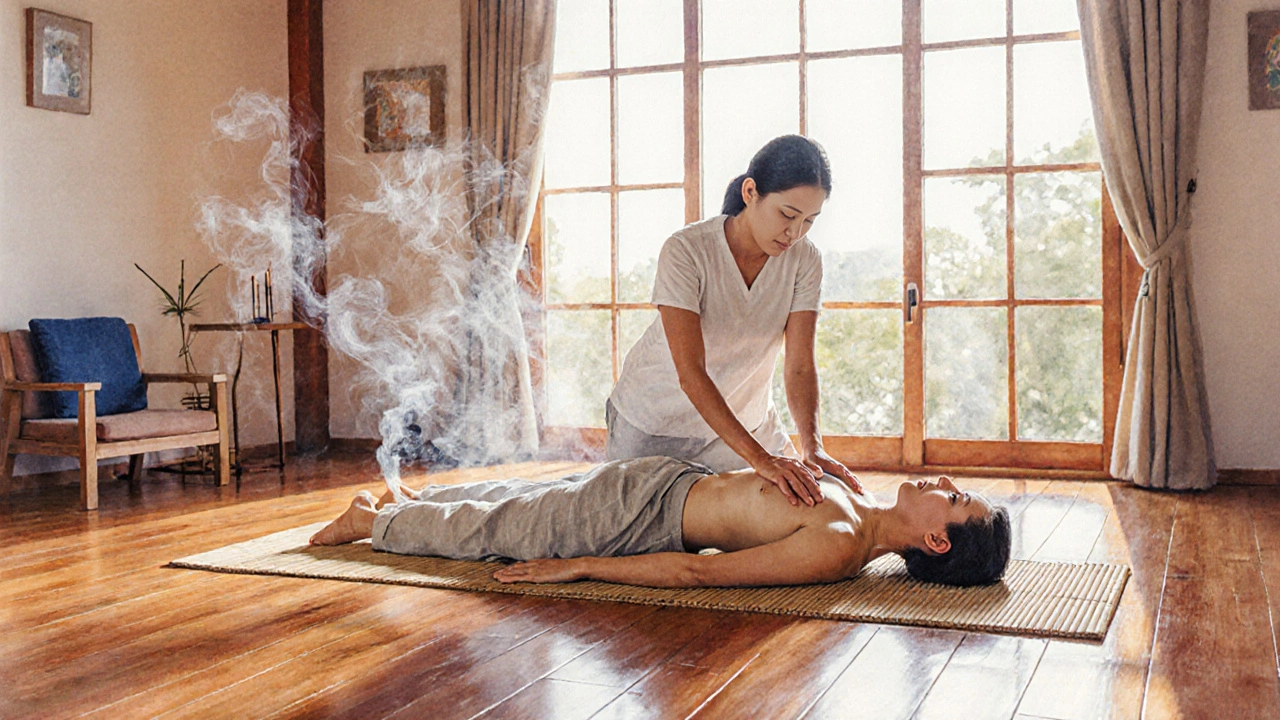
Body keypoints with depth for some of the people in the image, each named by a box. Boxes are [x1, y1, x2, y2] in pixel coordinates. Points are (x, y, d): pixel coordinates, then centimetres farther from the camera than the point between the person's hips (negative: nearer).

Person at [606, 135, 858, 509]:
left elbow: (800, 365, -17)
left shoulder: (804, 260, -15)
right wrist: (759, 458, -43)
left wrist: (812, 445, -35)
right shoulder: (685, 251, -29)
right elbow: (690, 373, -35)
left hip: (744, 415, 4)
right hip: (656, 418, -3)